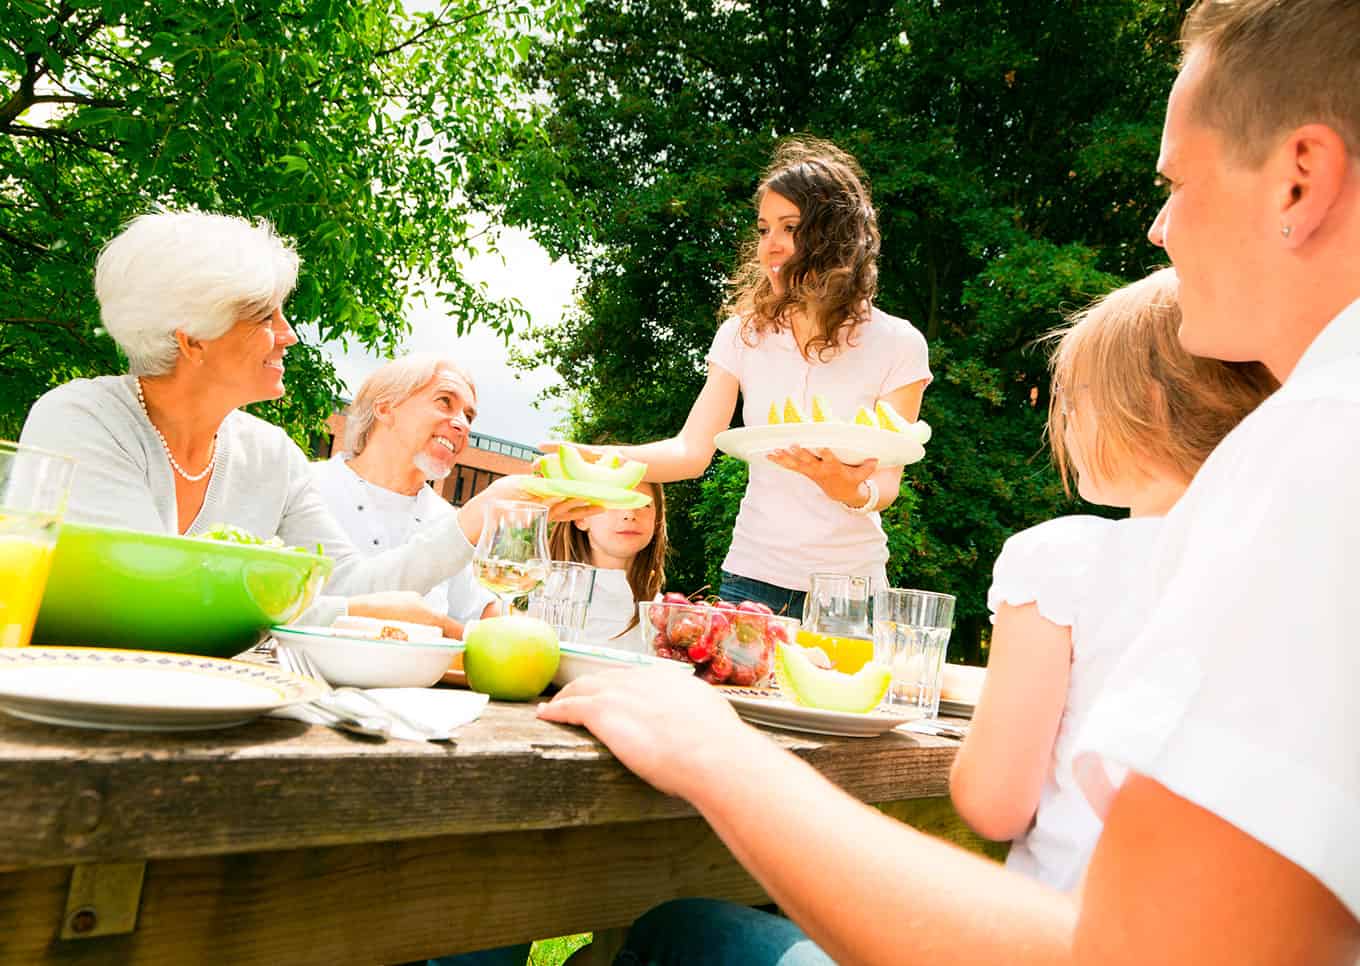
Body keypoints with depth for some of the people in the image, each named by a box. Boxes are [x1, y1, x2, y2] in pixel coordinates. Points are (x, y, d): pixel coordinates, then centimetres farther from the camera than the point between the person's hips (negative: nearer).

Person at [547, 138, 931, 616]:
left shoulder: (896, 344, -6)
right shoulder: (743, 334, 1)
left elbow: (886, 482, -9)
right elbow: (692, 451, -6)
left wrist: (852, 492, -32)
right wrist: (591, 458, -20)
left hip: (846, 585, -1)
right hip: (750, 575, 2)